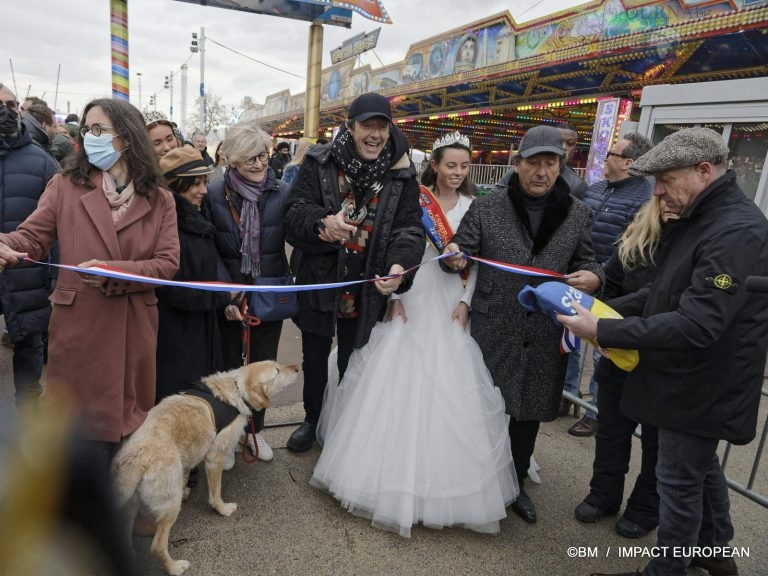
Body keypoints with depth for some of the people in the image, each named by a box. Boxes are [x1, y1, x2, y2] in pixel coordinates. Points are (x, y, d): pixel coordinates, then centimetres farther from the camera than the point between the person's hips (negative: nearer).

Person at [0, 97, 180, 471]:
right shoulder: (65, 187, 2)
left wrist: (114, 272, -18)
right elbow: (31, 236, -5)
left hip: (133, 330, 1)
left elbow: (167, 263, -6)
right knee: (84, 426, 7)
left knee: (127, 423, 14)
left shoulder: (159, 200, 2)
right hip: (78, 327, -1)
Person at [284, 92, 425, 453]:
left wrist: (399, 265, -34)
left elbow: (409, 228, -12)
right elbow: (295, 211, -13)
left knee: (352, 363, 18)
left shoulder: (401, 175, -5)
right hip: (319, 283, 0)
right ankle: (311, 419, 43)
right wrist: (323, 221, -36)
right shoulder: (319, 163, -6)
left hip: (367, 289, 0)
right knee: (314, 359, 18)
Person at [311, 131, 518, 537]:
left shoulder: (473, 206, 5)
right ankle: (394, 471, 21)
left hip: (450, 303, 1)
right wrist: (394, 296, -7)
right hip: (412, 297, -1)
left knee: (449, 389, 2)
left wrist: (465, 301, -7)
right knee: (397, 385, 3)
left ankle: (442, 479, 22)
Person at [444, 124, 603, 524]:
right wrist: (454, 257, -25)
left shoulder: (578, 214, 5)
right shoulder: (486, 208, -1)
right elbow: (464, 250, -1)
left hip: (546, 335, 2)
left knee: (530, 410, 16)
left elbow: (586, 262, 10)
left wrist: (593, 277, -13)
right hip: (493, 328, -2)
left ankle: (516, 483, 38)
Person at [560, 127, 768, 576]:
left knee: (679, 480, 6)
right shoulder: (700, 219, 6)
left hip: (702, 386, -10)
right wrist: (607, 309, 0)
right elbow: (669, 292, 13)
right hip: (692, 377, 10)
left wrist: (602, 331, -30)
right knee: (702, 466, 25)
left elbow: (695, 325, -32)